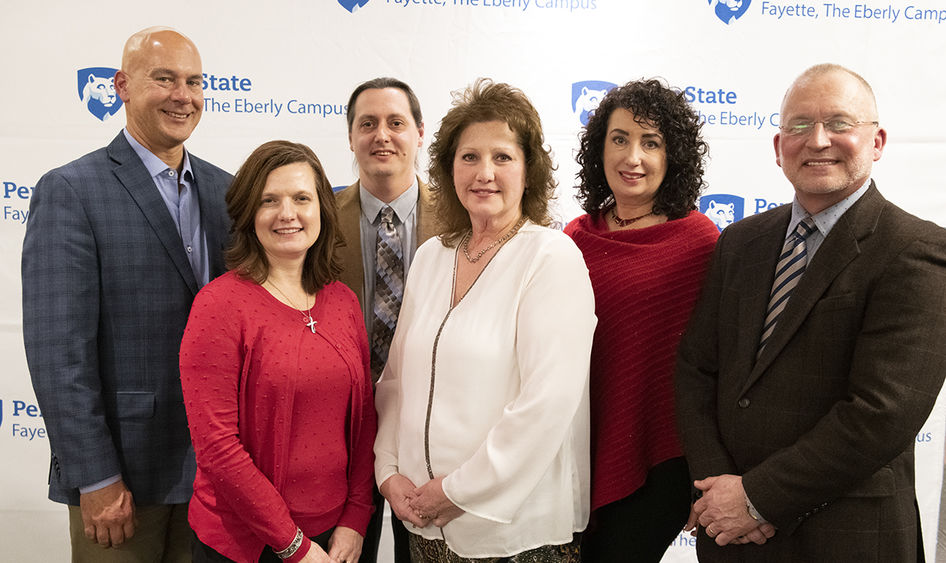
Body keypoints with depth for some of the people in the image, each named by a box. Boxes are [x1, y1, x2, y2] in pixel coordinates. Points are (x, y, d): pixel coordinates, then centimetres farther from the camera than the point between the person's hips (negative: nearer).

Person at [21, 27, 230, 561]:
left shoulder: (225, 190, 7)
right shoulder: (70, 191, -9)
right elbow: (58, 351, -14)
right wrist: (95, 479, -15)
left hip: (215, 467, 5)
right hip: (123, 475, -4)